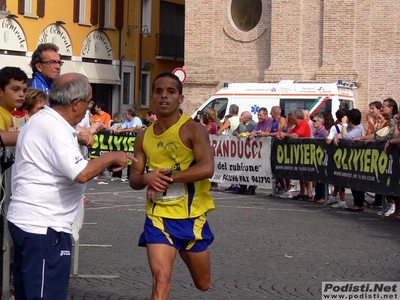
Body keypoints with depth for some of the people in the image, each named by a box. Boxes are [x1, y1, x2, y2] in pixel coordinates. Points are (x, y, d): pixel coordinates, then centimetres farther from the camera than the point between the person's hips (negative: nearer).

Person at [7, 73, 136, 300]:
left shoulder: (41, 120, 15)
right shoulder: (55, 127, -18)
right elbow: (81, 174, -26)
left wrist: (105, 164, 14)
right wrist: (110, 157, -10)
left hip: (26, 220, 11)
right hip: (43, 226, -11)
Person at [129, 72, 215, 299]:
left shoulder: (194, 130, -10)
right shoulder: (144, 137, 4)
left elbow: (207, 168, -23)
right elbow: (134, 179, 9)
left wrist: (168, 176, -24)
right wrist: (147, 178, -15)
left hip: (192, 216, -2)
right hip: (158, 216, 2)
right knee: (161, 278, -16)